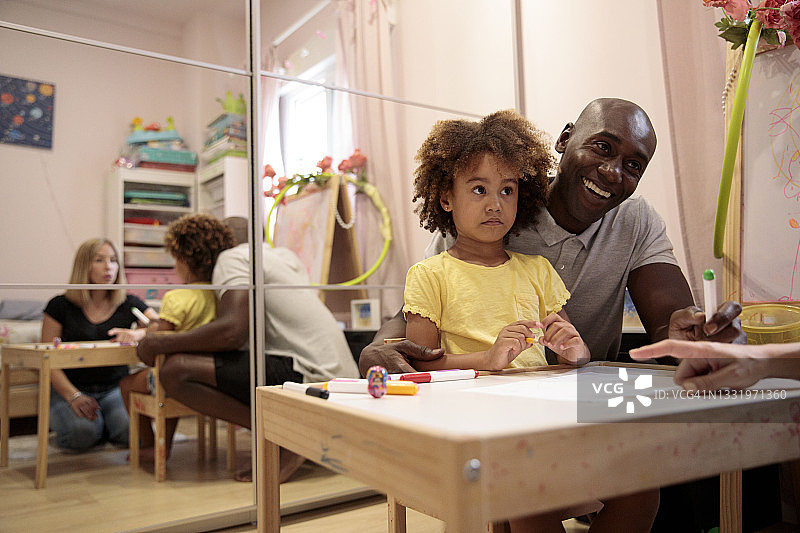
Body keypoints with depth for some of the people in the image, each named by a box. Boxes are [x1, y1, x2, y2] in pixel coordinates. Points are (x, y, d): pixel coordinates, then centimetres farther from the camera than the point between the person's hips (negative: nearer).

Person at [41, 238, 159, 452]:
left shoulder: (129, 304, 6)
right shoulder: (60, 306, 1)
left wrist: (138, 334, -30)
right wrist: (74, 396, -18)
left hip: (115, 388, 1)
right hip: (70, 388, -1)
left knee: (132, 430, -27)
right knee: (83, 433, -29)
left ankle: (105, 428, 9)